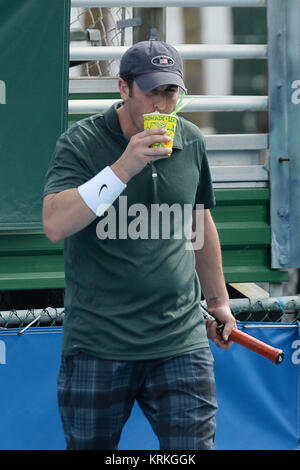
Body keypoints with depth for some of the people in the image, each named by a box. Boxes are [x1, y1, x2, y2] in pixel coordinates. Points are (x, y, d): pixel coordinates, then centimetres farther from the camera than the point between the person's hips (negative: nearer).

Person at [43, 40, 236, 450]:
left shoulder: (192, 143, 8)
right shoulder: (81, 142, -7)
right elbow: (55, 225, -22)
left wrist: (218, 301, 26)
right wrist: (124, 167, -26)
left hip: (180, 342, 3)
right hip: (97, 347, -3)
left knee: (193, 446, -6)